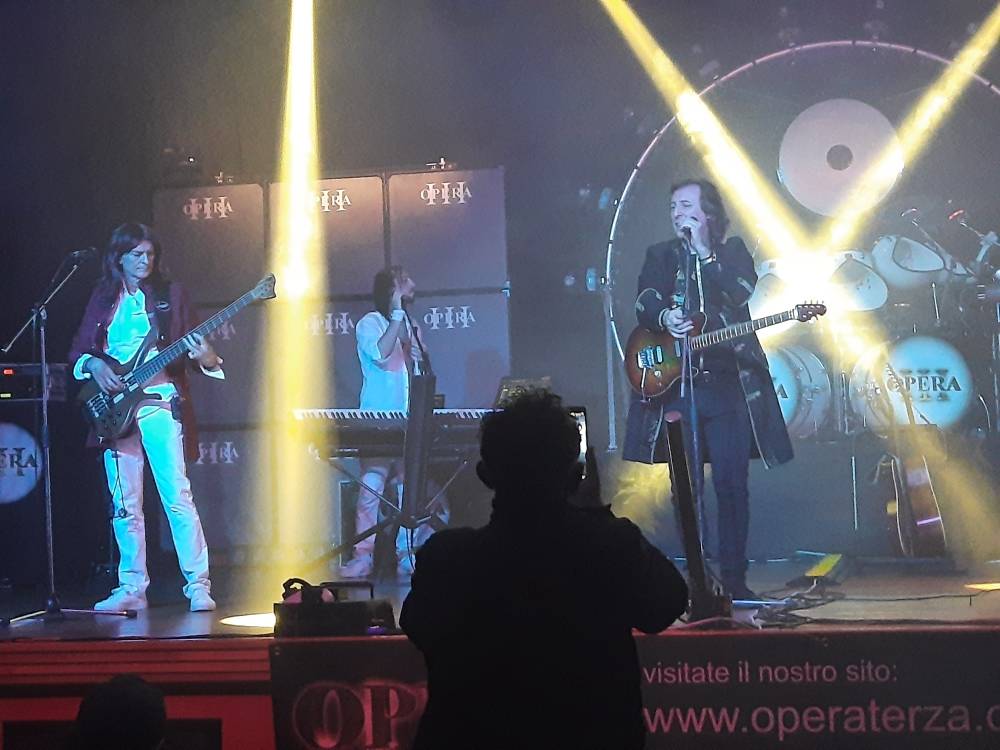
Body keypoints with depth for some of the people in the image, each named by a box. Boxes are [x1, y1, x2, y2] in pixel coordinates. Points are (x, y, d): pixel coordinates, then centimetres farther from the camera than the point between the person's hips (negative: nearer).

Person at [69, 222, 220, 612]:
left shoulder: (171, 293, 6)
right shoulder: (103, 296, 12)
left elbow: (195, 345, 3)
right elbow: (78, 349, 13)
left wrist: (205, 356, -19)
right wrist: (95, 365, -7)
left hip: (160, 406, -3)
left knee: (178, 498, -9)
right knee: (124, 505, 5)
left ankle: (198, 587, -5)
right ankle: (132, 588, 12)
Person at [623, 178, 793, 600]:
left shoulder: (733, 252, 9)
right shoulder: (661, 256, 13)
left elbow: (744, 295, -9)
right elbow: (644, 302, -2)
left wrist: (704, 252, -10)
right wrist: (663, 318, -23)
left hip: (728, 384, -1)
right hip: (675, 385, 1)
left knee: (732, 484, -3)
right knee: (685, 486, 1)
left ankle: (734, 578, 4)